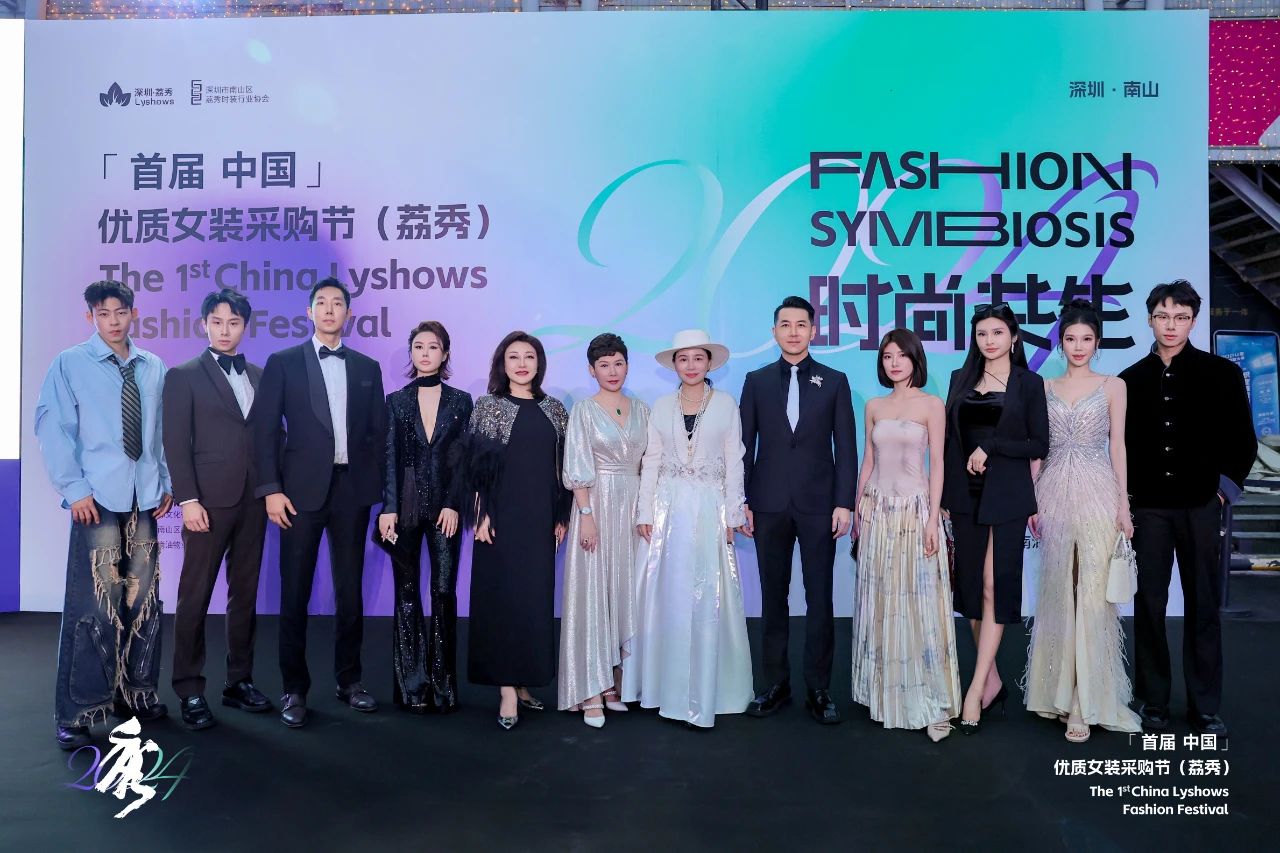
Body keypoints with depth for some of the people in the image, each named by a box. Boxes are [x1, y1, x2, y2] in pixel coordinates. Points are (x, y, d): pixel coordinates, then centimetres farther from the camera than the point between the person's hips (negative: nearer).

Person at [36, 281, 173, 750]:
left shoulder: (154, 369, 10)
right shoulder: (70, 364, 0)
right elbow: (51, 428, -3)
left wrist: (166, 481, 7)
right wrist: (74, 488, -9)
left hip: (145, 500, 4)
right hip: (98, 499, -4)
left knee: (143, 601, 9)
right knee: (94, 605, -5)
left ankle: (134, 694, 23)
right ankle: (75, 713, 6)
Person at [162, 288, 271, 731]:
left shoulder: (260, 376, 14)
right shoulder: (184, 375, 2)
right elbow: (176, 443, -5)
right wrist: (188, 500, -13)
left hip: (253, 499, 4)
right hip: (210, 499, -4)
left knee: (245, 594, 9)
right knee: (195, 596, 1)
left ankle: (239, 681, 19)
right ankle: (190, 690, 11)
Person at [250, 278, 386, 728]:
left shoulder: (367, 367, 11)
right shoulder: (283, 363, 4)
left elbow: (379, 432, 10)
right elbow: (265, 429, -1)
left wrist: (376, 487, 2)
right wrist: (271, 489, -9)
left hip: (352, 489, 2)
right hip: (302, 489, -2)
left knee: (350, 589, 9)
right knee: (295, 592, 3)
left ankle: (349, 679, 22)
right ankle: (294, 688, 15)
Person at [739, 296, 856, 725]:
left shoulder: (835, 381, 5)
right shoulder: (756, 381, 7)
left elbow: (846, 447, 2)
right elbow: (746, 445, 6)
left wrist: (844, 502, -6)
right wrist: (742, 501, 1)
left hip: (818, 505, -1)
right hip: (770, 505, 1)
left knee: (819, 599, 2)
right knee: (773, 597, 8)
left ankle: (819, 689, 12)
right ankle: (776, 683, 19)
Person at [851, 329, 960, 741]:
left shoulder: (932, 405, -2)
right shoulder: (874, 406, 9)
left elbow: (937, 464, -5)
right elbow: (868, 460, 12)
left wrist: (933, 519, -10)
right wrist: (858, 508, 9)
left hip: (915, 510, -4)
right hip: (878, 511, 4)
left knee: (920, 603, -3)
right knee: (881, 603, 9)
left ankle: (931, 700, 4)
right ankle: (885, 692, 21)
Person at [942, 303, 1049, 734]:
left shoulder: (1029, 384, 1)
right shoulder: (961, 379, 10)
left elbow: (1039, 445, -2)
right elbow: (950, 439, 10)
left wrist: (990, 447, -13)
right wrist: (944, 497, 8)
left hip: (1007, 495, -4)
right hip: (965, 495, 4)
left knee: (995, 588, -7)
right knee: (970, 586, 7)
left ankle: (976, 689, -4)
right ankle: (993, 681, 20)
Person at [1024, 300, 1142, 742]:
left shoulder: (1113, 386, 6)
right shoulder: (1044, 387, 10)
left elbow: (1118, 445, 3)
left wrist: (1123, 504, -4)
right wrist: (1033, 502, 4)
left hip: (1096, 493, -2)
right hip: (1055, 493, 2)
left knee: (1091, 593, -4)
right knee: (1057, 590, 6)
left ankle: (1086, 702, 1)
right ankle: (1060, 687, 18)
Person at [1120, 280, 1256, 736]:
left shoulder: (1221, 373, 3)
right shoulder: (1132, 379, 6)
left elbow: (1243, 442, 6)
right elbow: (1122, 444, 9)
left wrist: (1224, 489, 0)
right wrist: (1126, 499, 2)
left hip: (1200, 506, -1)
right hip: (1148, 507, 1)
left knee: (1203, 606, 5)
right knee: (1149, 605, 4)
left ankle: (1205, 706, 14)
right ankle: (1153, 699, 15)